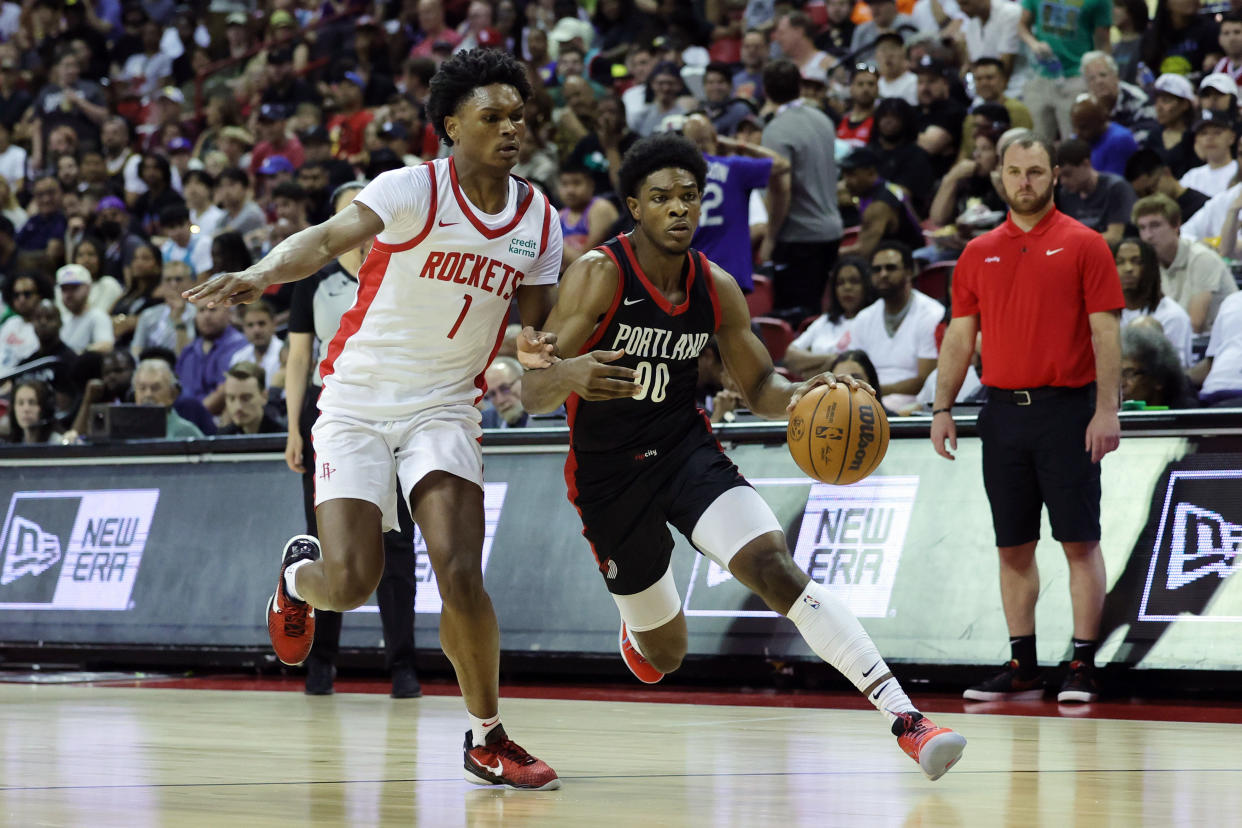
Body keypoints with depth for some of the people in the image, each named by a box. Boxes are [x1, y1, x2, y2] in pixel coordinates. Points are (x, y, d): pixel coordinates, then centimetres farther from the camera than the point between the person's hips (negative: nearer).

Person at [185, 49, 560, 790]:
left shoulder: (540, 222, 2)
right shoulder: (413, 190, -13)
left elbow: (541, 326, 13)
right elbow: (331, 238, -29)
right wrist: (261, 273, -48)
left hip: (445, 408, 3)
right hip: (359, 398, -3)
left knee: (460, 574, -16)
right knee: (351, 582, -12)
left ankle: (488, 738, 0)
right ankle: (299, 573, 27)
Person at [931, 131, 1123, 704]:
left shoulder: (1083, 245, -1)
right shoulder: (978, 254, 11)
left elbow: (1105, 332, -5)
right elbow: (960, 335, 13)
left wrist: (1107, 410, -13)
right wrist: (942, 408, 5)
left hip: (1066, 408, -4)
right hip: (1003, 410, 4)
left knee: (1079, 541, -4)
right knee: (1013, 546, 6)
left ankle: (1082, 666, -1)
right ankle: (1022, 666, 12)